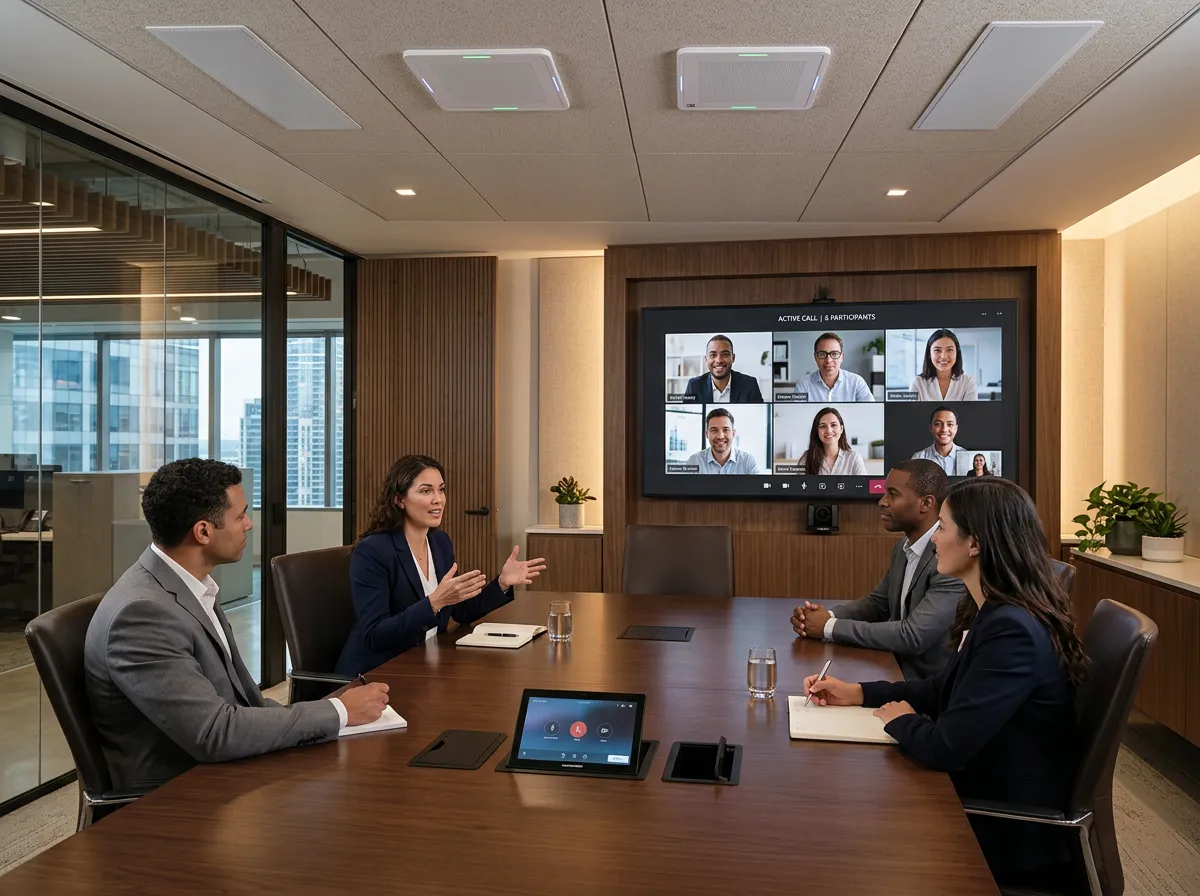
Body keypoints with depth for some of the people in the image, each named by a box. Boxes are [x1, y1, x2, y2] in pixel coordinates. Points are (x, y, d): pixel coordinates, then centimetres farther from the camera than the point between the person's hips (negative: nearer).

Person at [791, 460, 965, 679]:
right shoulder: (904, 547, 5)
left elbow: (912, 636, -27)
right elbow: (877, 603, 15)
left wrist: (830, 627, -20)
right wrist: (828, 615, -6)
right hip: (899, 671, 7)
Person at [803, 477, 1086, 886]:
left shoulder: (1012, 631, -30)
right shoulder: (999, 615, 1)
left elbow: (945, 748, -31)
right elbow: (945, 688, 13)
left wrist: (901, 720, -10)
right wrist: (858, 693, 5)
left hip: (1011, 835, -8)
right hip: (987, 801, 8)